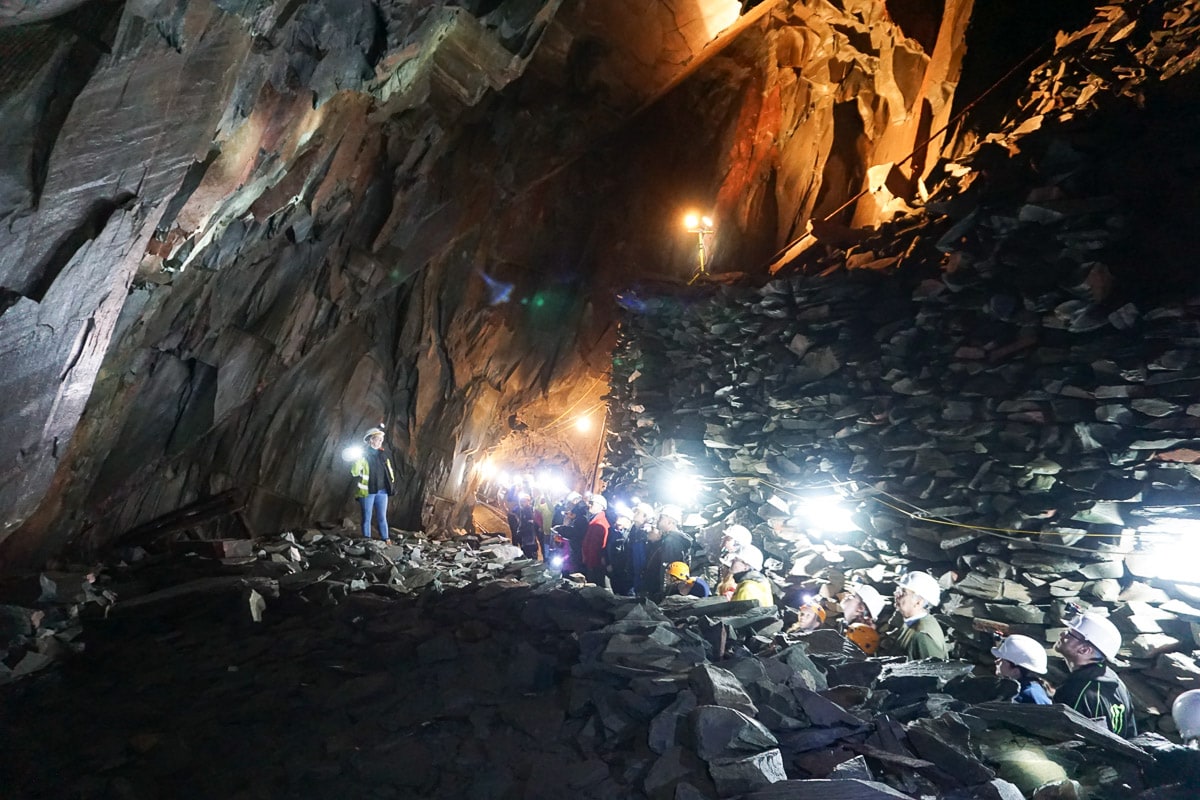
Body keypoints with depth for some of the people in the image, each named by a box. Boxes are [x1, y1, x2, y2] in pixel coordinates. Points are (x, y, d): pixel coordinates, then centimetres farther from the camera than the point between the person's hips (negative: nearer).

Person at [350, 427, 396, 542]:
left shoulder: (383, 455, 10)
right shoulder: (363, 454, -6)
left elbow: (389, 471, 19)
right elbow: (354, 473, -14)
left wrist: (392, 486, 9)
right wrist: (358, 459, -27)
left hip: (382, 491, 4)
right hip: (367, 491, -4)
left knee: (382, 517, 7)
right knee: (367, 518, 4)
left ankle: (385, 540, 11)